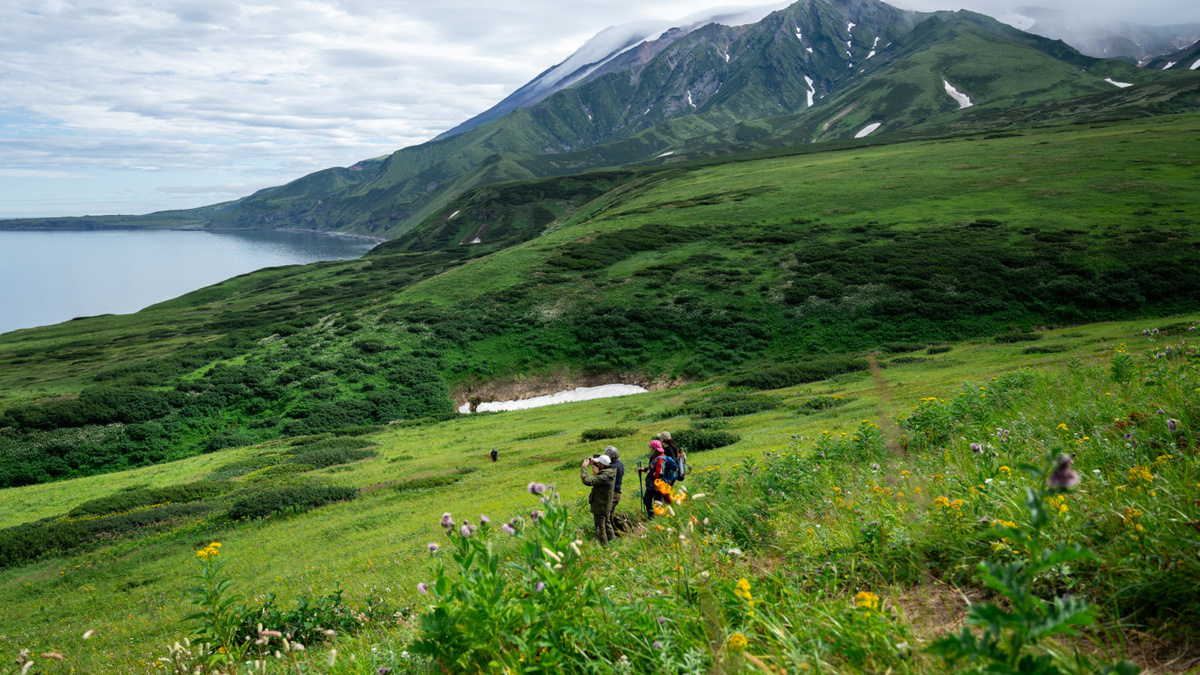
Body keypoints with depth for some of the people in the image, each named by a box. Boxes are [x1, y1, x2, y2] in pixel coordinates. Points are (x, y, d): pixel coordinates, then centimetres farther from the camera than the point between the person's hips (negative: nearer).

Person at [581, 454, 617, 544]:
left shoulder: (603, 478, -35)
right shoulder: (611, 473, -7)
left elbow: (586, 480, -39)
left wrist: (584, 467, -27)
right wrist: (594, 462, 5)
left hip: (599, 507, -9)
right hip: (607, 506, 9)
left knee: (600, 527, 8)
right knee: (607, 523, 27)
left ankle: (604, 545, 21)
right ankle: (611, 539, 41)